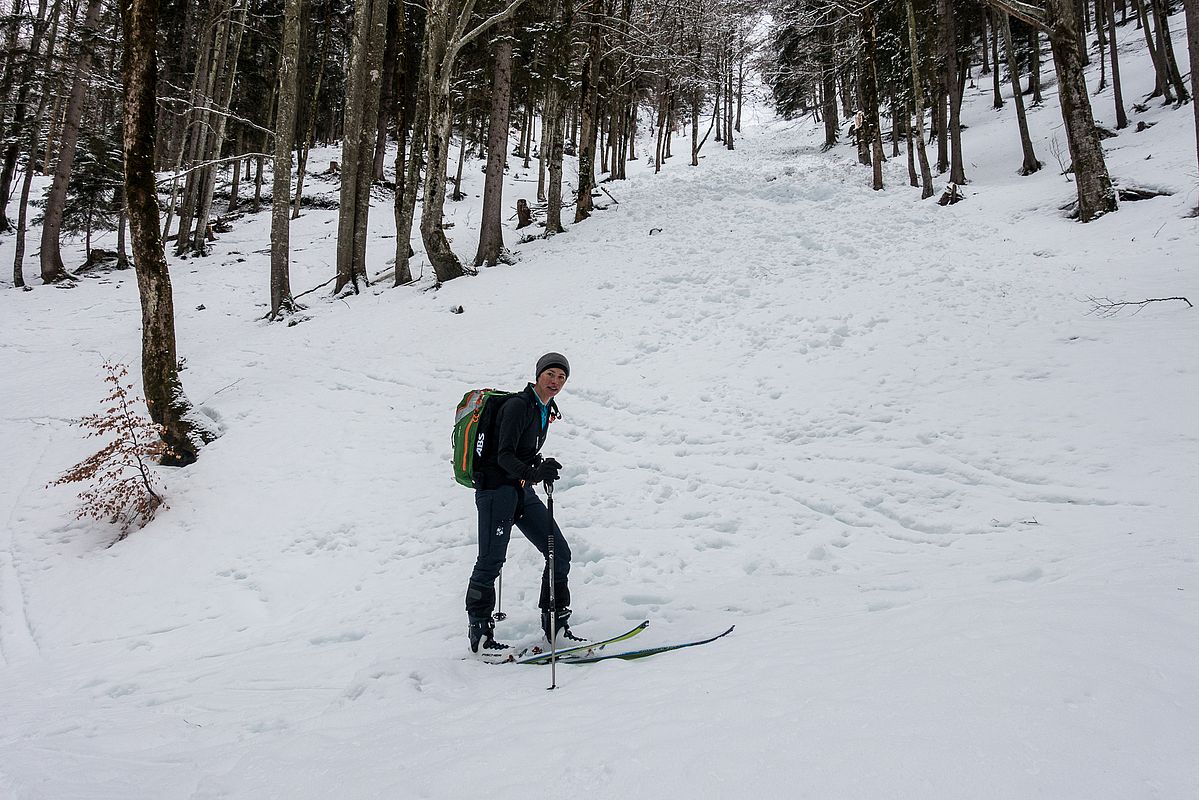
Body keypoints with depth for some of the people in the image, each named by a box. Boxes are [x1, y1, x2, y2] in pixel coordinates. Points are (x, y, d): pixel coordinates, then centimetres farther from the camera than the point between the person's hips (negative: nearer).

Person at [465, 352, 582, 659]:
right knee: (491, 560, -7)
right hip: (497, 487, -9)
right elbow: (504, 455, -23)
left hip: (522, 490, 9)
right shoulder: (518, 405, -14)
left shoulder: (547, 409, 12)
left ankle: (556, 627, 12)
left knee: (560, 553, 3)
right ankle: (479, 635, 5)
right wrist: (533, 473, -36)